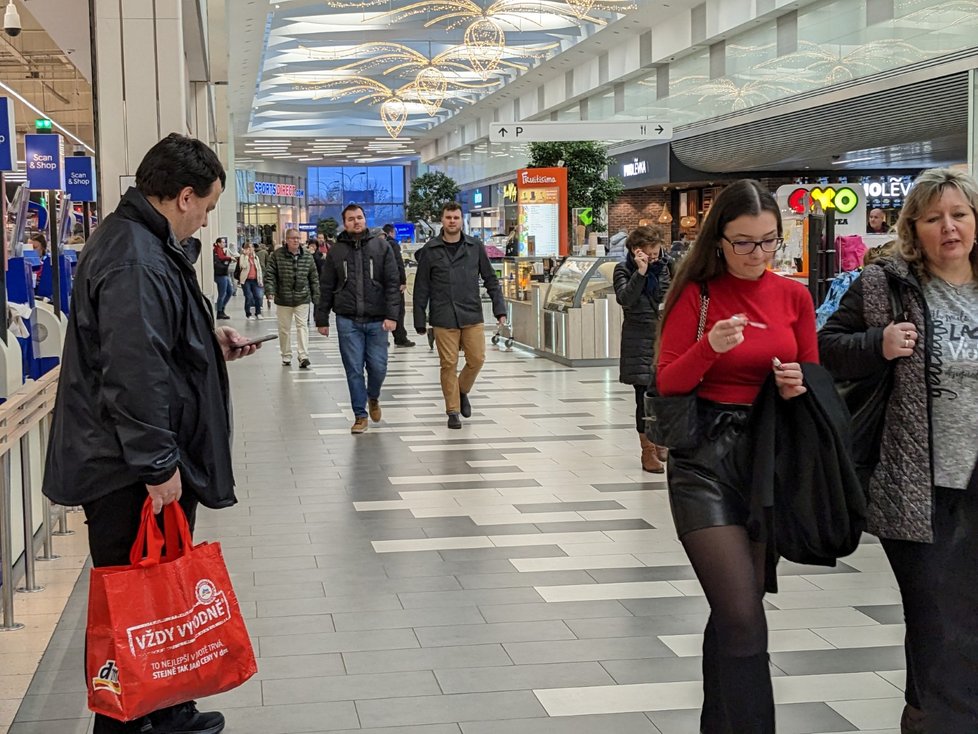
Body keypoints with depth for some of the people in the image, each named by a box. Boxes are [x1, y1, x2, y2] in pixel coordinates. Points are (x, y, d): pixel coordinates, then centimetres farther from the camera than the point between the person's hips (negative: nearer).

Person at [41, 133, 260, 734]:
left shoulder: (144, 244, 13)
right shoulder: (135, 262, -23)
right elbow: (133, 374, -28)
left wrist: (211, 343, 19)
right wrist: (157, 465, -23)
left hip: (135, 465, 11)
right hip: (131, 477, -11)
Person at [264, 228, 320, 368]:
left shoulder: (307, 257, 4)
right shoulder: (277, 255, -2)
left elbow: (314, 278, 9)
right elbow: (270, 274, -4)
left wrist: (316, 296, 6)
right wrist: (270, 291, -16)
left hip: (302, 299, 0)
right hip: (283, 299, 0)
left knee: (302, 326, -8)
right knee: (284, 329, 7)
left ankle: (303, 356, -13)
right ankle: (286, 357, 18)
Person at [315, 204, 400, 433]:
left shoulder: (381, 246, 3)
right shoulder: (336, 251, 6)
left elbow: (393, 283, -1)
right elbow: (326, 288, 10)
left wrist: (391, 315, -11)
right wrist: (322, 319, 8)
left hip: (376, 320, 0)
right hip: (348, 321, 0)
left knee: (378, 367, 1)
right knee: (354, 370, 1)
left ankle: (373, 397, 32)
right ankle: (360, 415, 12)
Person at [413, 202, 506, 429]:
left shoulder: (475, 246, 6)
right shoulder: (431, 250, 1)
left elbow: (490, 280, 10)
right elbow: (421, 287, 3)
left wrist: (499, 309, 3)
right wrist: (419, 321, 1)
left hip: (472, 316, 2)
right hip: (443, 319, -2)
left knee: (477, 359, 0)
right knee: (449, 364, 0)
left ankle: (462, 391, 29)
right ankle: (453, 411, 11)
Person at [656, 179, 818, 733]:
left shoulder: (795, 296, 6)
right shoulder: (696, 294, -4)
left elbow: (812, 378, 14)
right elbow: (668, 383, -6)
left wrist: (798, 386, -9)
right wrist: (710, 347, -24)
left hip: (771, 457, 4)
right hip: (705, 458, -4)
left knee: (735, 610, 14)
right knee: (744, 617, -12)